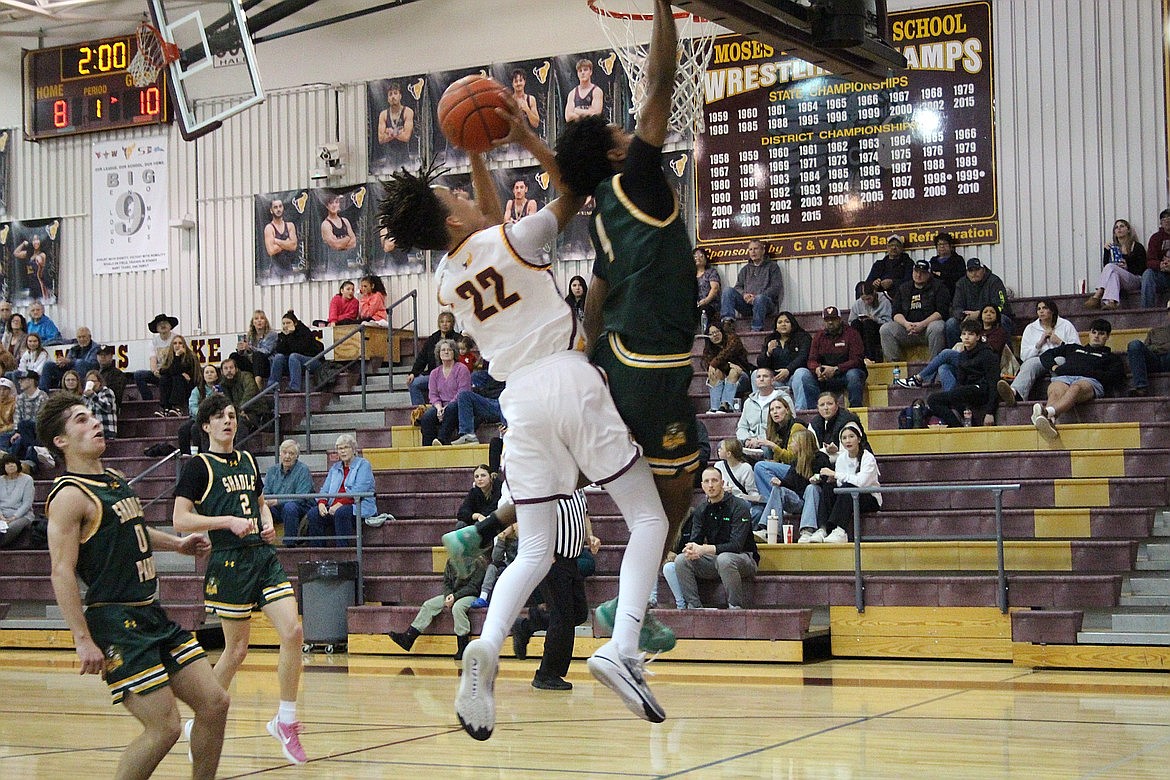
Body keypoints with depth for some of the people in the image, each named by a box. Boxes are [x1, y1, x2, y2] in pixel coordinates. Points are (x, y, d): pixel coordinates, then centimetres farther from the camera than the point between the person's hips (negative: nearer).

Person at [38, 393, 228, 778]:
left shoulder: (115, 480, 15)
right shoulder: (69, 495, -13)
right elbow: (62, 573, -19)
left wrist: (175, 543, 24)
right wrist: (83, 640, -24)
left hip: (153, 616, 9)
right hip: (116, 624, -9)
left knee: (215, 704, 7)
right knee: (164, 726, -11)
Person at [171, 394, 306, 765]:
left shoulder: (247, 460, 17)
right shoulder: (199, 466, -2)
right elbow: (180, 519, -8)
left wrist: (268, 523, 11)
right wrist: (228, 521, -16)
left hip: (264, 556, 6)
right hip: (230, 562, -6)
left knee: (292, 631, -9)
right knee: (237, 650, 0)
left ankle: (285, 721, 4)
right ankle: (200, 723, 20)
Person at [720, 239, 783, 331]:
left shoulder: (772, 266, 14)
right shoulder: (745, 269, 28)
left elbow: (776, 288, 0)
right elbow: (738, 287, 19)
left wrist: (756, 297, -13)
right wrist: (744, 294, -7)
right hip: (746, 304, 4)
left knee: (760, 298, -39)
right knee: (728, 291, -18)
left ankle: (757, 329, -41)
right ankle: (728, 321, -37)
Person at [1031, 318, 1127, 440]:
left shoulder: (1111, 357, 34)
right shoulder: (1073, 348, 43)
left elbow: (1114, 376, 12)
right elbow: (1046, 355, 38)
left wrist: (1089, 372, 2)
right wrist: (1054, 367, 16)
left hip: (1089, 380, -2)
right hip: (1063, 377, 3)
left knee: (1075, 388, -44)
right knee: (1055, 392, -40)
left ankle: (1048, 412, -76)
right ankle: (1049, 420, -74)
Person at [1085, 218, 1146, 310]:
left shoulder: (1137, 247, 9)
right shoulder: (1112, 248, 20)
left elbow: (1142, 269, 2)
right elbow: (1105, 265, 7)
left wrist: (1128, 268, -14)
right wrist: (1106, 251, -5)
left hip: (1135, 280, -3)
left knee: (1110, 267, -29)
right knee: (1113, 275, -33)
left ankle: (1097, 297, -45)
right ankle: (1111, 302, -54)